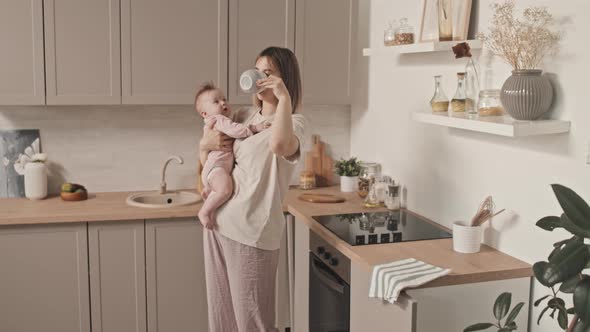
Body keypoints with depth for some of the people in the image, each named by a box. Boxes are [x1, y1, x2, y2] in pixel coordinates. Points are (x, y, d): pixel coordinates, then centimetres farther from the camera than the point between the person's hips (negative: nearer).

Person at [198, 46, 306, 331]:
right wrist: (205, 144, 0)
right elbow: (209, 164, 22)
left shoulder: (294, 122, -7)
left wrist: (284, 97, -24)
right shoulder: (243, 117, 13)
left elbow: (279, 145, -34)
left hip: (251, 232, -7)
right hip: (217, 222, 7)